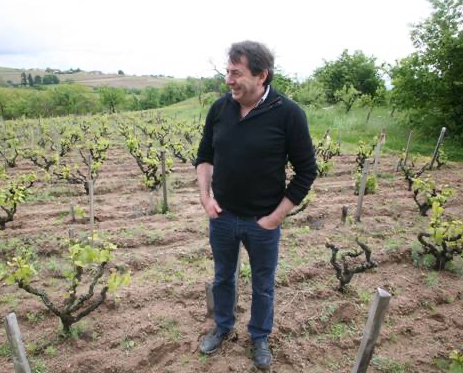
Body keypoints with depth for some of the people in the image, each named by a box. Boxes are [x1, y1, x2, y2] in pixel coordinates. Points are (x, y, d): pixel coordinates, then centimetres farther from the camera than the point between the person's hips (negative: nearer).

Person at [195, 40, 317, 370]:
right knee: (223, 277, 23)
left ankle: (260, 337, 44)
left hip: (263, 222, -3)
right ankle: (223, 327, 49)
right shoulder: (220, 108, -4)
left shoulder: (288, 114, -16)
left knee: (263, 285, 18)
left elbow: (307, 171, -11)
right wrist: (205, 196, -5)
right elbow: (204, 156, 8)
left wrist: (276, 216, -12)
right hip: (221, 217, 4)